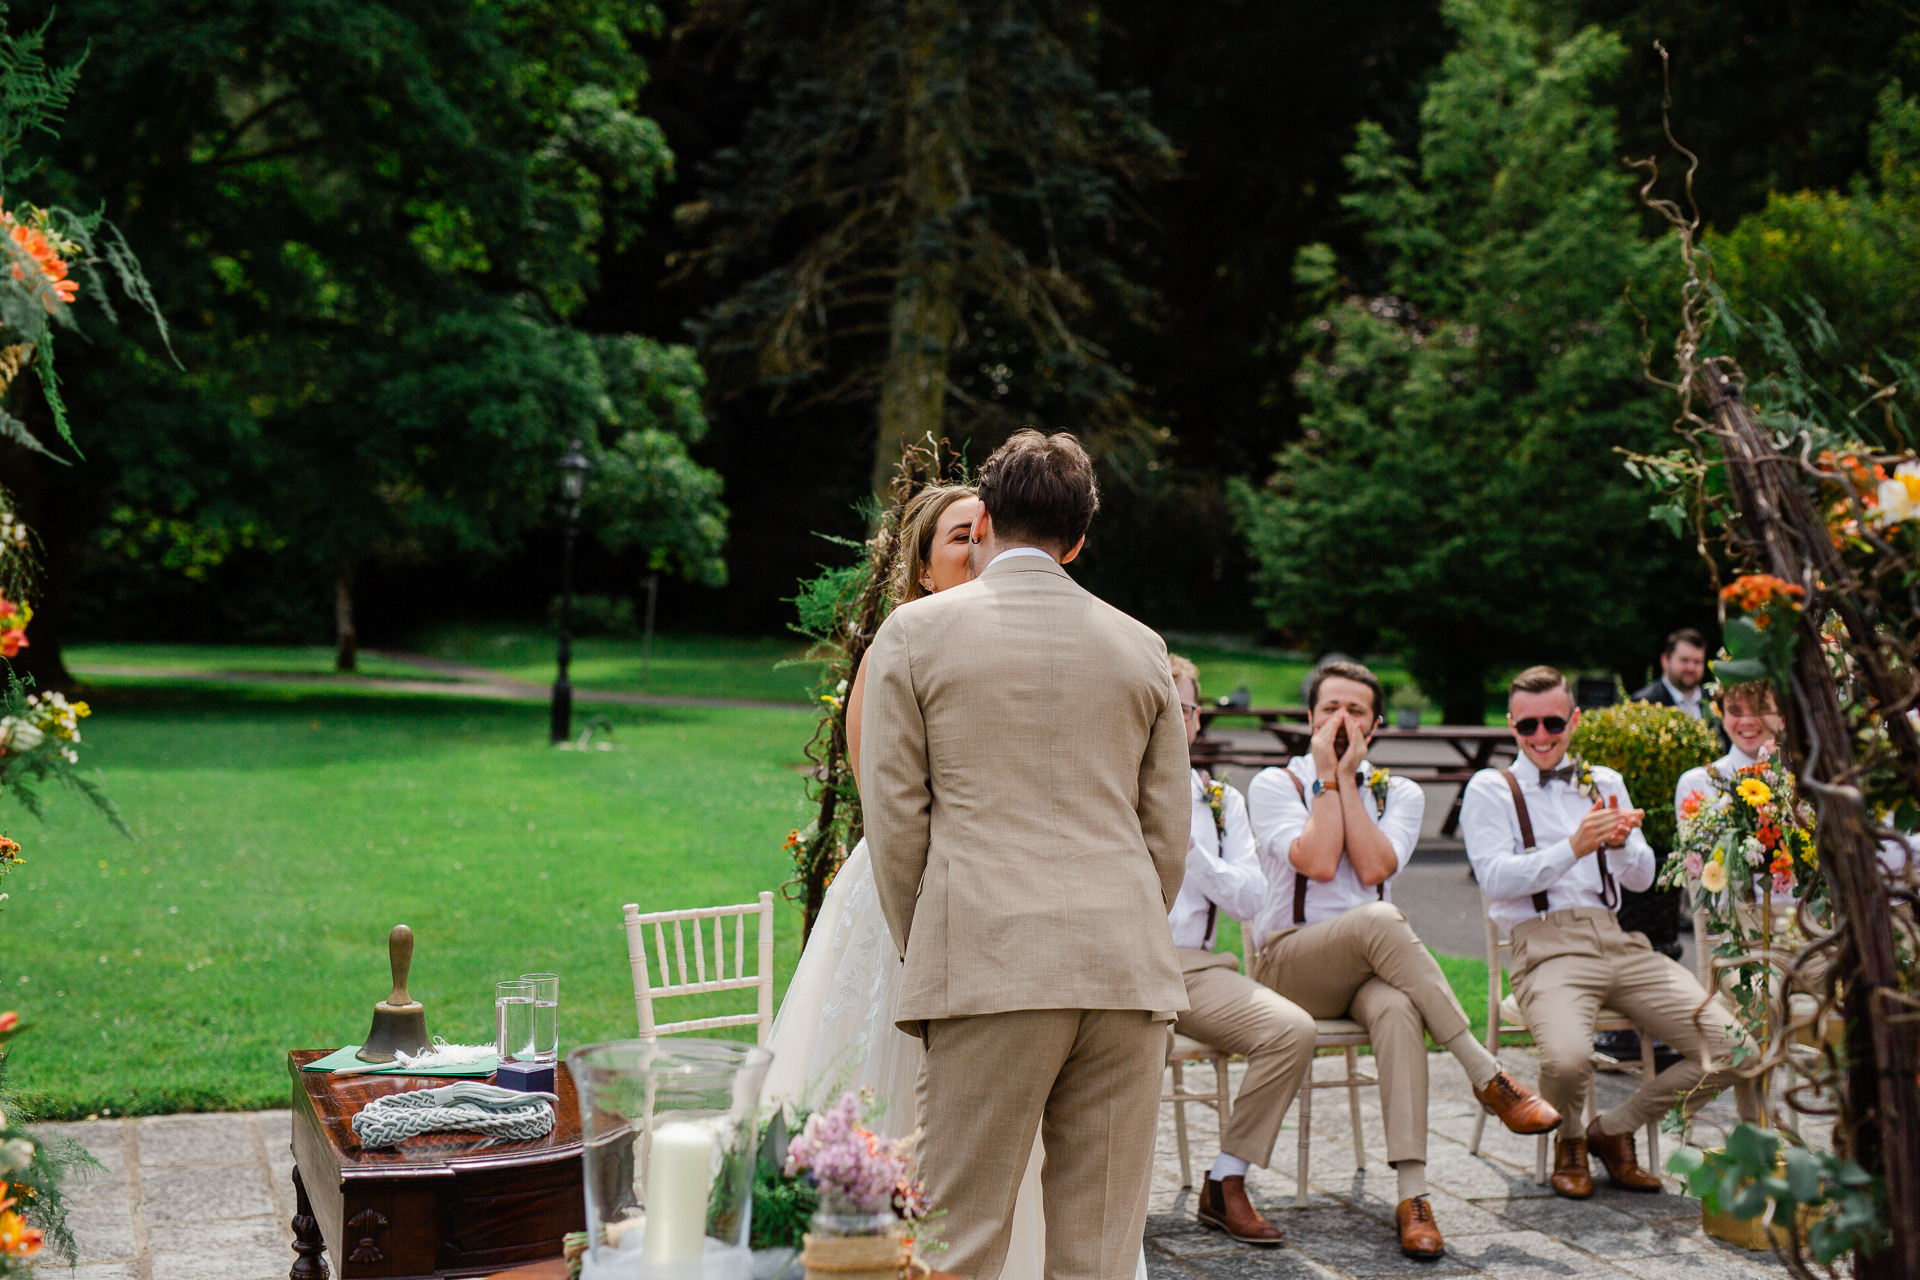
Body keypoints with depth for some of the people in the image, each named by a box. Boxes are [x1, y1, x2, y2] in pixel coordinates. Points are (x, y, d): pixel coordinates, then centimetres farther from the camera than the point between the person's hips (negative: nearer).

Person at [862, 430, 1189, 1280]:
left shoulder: (915, 633, 4)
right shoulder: (1140, 646, 14)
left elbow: (894, 813, 3)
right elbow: (1168, 831, 14)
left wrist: (922, 956, 11)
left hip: (990, 963, -3)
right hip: (1129, 970, 3)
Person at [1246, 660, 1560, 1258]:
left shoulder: (1400, 793, 15)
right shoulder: (1275, 784, 6)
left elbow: (1373, 868, -6)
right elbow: (1318, 862, -12)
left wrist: (1348, 777, -4)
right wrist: (1327, 777, -5)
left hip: (1372, 969, 2)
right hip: (1290, 961, -2)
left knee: (1398, 1011, -37)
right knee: (1381, 921, -37)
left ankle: (1412, 1196, -44)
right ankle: (1488, 1078, -32)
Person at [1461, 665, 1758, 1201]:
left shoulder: (1605, 783, 22)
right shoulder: (1491, 790, 8)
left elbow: (1643, 877, 14)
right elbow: (1496, 879, -7)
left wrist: (1619, 843, -9)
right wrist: (1574, 848, -20)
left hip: (1619, 943, 5)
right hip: (1546, 947, -5)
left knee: (1731, 1047, -11)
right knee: (1568, 1056, -35)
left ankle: (1613, 1130, 9)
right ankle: (1569, 1142, 3)